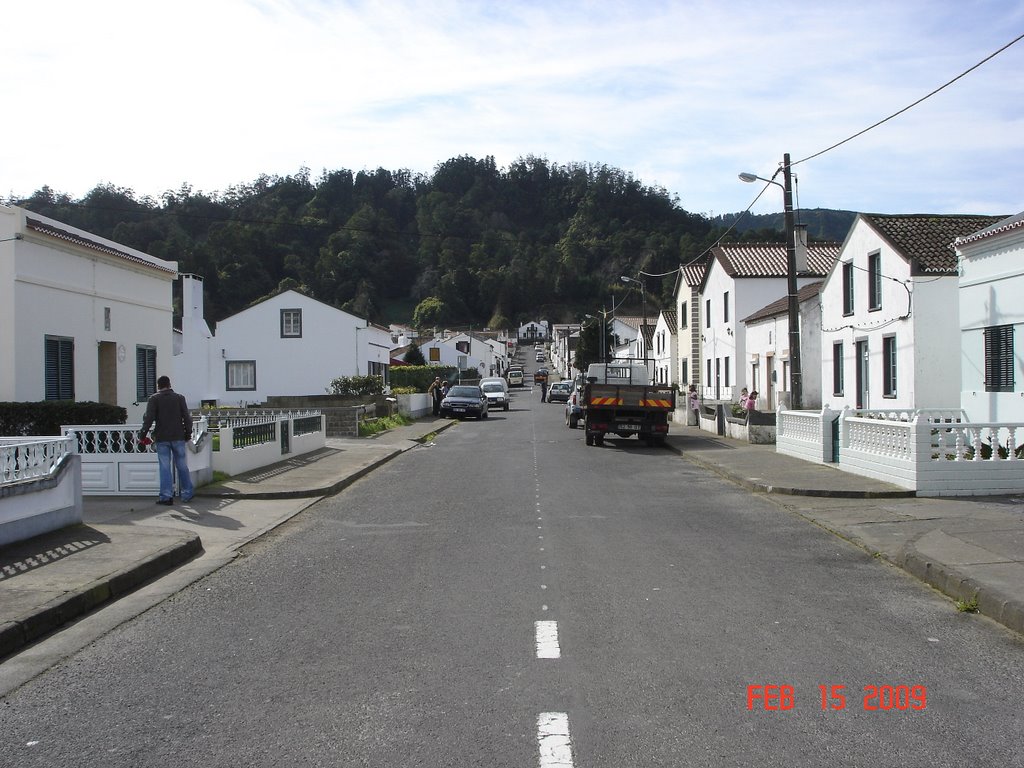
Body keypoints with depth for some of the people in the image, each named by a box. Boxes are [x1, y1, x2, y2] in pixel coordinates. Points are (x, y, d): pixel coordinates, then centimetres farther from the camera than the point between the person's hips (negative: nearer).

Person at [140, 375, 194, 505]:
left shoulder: (154, 399, 0)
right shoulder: (180, 398, 6)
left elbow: (149, 418, -9)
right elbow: (187, 417, 3)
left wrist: (143, 435, -2)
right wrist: (188, 433, 12)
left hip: (162, 438, -2)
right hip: (178, 437, 2)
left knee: (165, 467, 1)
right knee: (182, 466, 10)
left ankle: (166, 496, -2)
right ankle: (187, 494, 16)